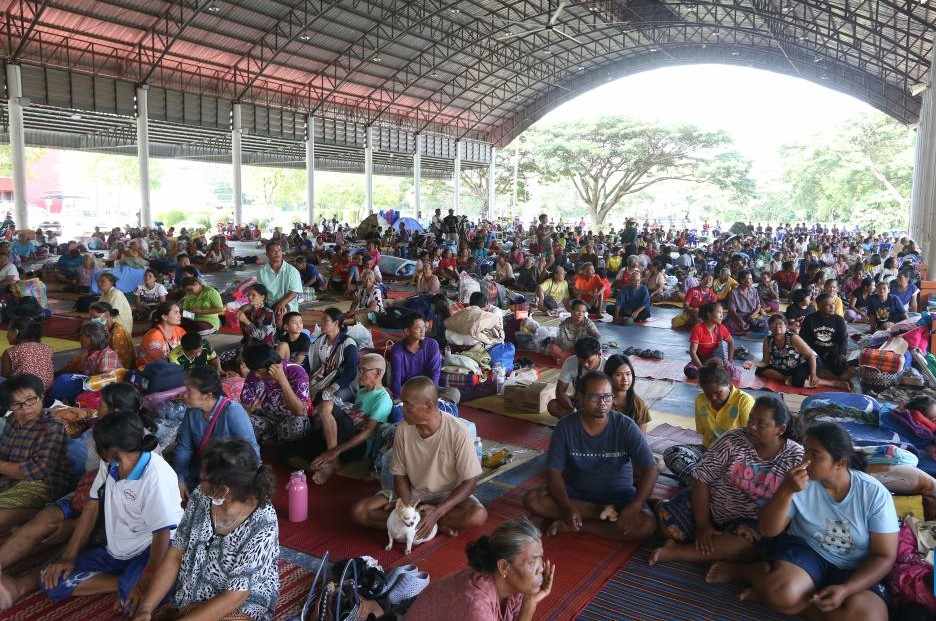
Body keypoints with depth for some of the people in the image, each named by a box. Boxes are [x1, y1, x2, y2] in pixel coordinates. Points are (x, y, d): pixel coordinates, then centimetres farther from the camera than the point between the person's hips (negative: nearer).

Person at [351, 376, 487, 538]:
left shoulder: (457, 432, -22)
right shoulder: (403, 429, -12)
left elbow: (470, 482, -17)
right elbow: (400, 475, -3)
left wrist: (437, 512, -28)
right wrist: (407, 507, -21)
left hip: (448, 495, -3)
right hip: (412, 494, 4)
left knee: (478, 516, -34)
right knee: (358, 511, -17)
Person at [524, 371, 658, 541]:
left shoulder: (626, 426, -14)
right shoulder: (565, 427, -12)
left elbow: (650, 469, -17)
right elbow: (554, 472, -13)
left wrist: (633, 508, -32)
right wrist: (567, 508, -30)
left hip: (618, 494, -1)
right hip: (576, 492, 1)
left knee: (647, 525, -29)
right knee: (532, 500, -23)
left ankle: (574, 526, -17)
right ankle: (604, 512, -16)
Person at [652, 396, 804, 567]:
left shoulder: (796, 457, -10)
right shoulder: (733, 440, -11)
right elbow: (701, 479, -11)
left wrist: (761, 530, -22)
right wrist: (702, 525, -15)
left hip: (751, 521, -1)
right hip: (709, 507, 1)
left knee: (746, 542, -35)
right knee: (665, 518, -20)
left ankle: (674, 552, -24)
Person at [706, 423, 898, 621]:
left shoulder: (875, 494, -11)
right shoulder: (802, 482, -9)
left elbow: (884, 557, -8)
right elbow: (767, 530, -10)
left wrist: (845, 589, -23)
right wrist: (786, 490, -26)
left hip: (853, 570, 2)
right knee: (784, 593, -34)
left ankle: (769, 593, -13)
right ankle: (741, 570, -1)